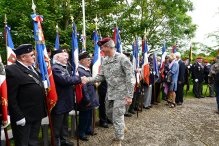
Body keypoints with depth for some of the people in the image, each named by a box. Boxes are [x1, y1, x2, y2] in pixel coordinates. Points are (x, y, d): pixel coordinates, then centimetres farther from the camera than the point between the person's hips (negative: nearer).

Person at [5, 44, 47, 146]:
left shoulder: (32, 68, 11)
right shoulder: (12, 70, -16)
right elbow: (11, 98, -18)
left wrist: (42, 111, 13)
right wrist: (18, 117, -18)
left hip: (36, 115, 8)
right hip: (23, 117, -8)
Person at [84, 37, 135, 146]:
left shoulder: (122, 58, -15)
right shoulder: (104, 61, 6)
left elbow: (130, 78, -16)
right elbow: (101, 76, 8)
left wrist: (129, 95, -18)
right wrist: (88, 79, -6)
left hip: (121, 92, -7)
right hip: (110, 92, 7)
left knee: (117, 117, 0)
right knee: (109, 113, 18)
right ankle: (121, 127, 45)